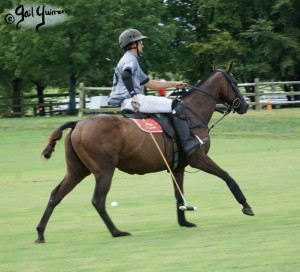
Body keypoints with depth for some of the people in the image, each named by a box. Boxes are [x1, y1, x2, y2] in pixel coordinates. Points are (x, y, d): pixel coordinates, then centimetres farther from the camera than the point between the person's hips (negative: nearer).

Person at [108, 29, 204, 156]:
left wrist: (173, 84, 29)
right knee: (177, 106, -14)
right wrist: (133, 95, -28)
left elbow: (149, 83, 31)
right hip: (133, 101, -11)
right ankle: (188, 143, -21)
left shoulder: (131, 60, 28)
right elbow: (126, 75, -27)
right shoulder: (130, 59, -4)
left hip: (127, 103, 11)